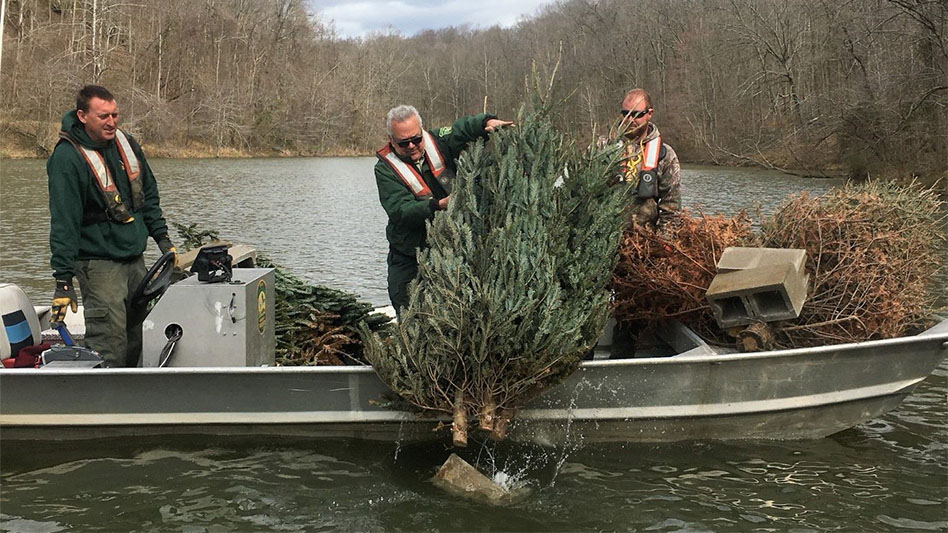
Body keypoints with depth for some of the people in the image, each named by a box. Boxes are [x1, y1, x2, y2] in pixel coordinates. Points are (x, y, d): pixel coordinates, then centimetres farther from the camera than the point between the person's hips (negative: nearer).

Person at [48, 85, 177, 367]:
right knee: (109, 344, -13)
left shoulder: (126, 143, 6)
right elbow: (63, 222, -19)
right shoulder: (66, 158, -16)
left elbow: (148, 195, 19)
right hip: (98, 262, -7)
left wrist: (162, 237, 15)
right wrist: (63, 280, -22)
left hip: (135, 257, 7)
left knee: (138, 338, 13)